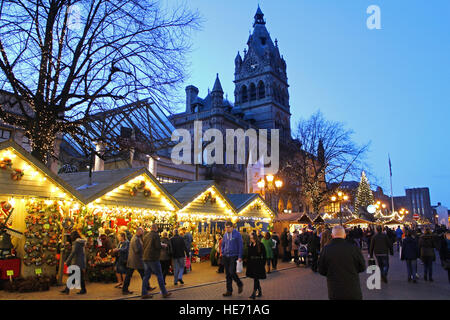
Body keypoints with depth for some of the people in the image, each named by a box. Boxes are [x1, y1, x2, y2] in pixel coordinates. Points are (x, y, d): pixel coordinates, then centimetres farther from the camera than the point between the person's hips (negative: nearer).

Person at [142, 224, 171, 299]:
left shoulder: (146, 236, 10)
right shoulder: (156, 235, -11)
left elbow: (144, 246, 17)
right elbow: (158, 246, -17)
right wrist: (163, 245, 4)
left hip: (146, 258, 7)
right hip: (153, 258, -7)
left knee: (146, 276, 12)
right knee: (159, 275, 1)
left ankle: (144, 293, 12)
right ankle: (164, 293, 7)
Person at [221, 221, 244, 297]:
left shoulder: (237, 234, -8)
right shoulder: (225, 235, 9)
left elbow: (240, 246, -8)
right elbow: (222, 245, 20)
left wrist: (240, 257, -12)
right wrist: (223, 253, 7)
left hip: (233, 256, -5)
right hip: (226, 256, 6)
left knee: (232, 272, -11)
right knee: (228, 274, 8)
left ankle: (240, 284, 16)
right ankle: (229, 291, 18)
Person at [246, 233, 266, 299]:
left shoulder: (260, 245, -8)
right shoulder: (250, 245, 8)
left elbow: (264, 255, -7)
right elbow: (249, 255, 12)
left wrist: (263, 263, -11)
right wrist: (248, 263, 9)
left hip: (258, 263, -6)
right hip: (252, 263, 6)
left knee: (256, 278, -9)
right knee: (255, 278, 12)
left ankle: (254, 293, -8)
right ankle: (260, 292, 27)